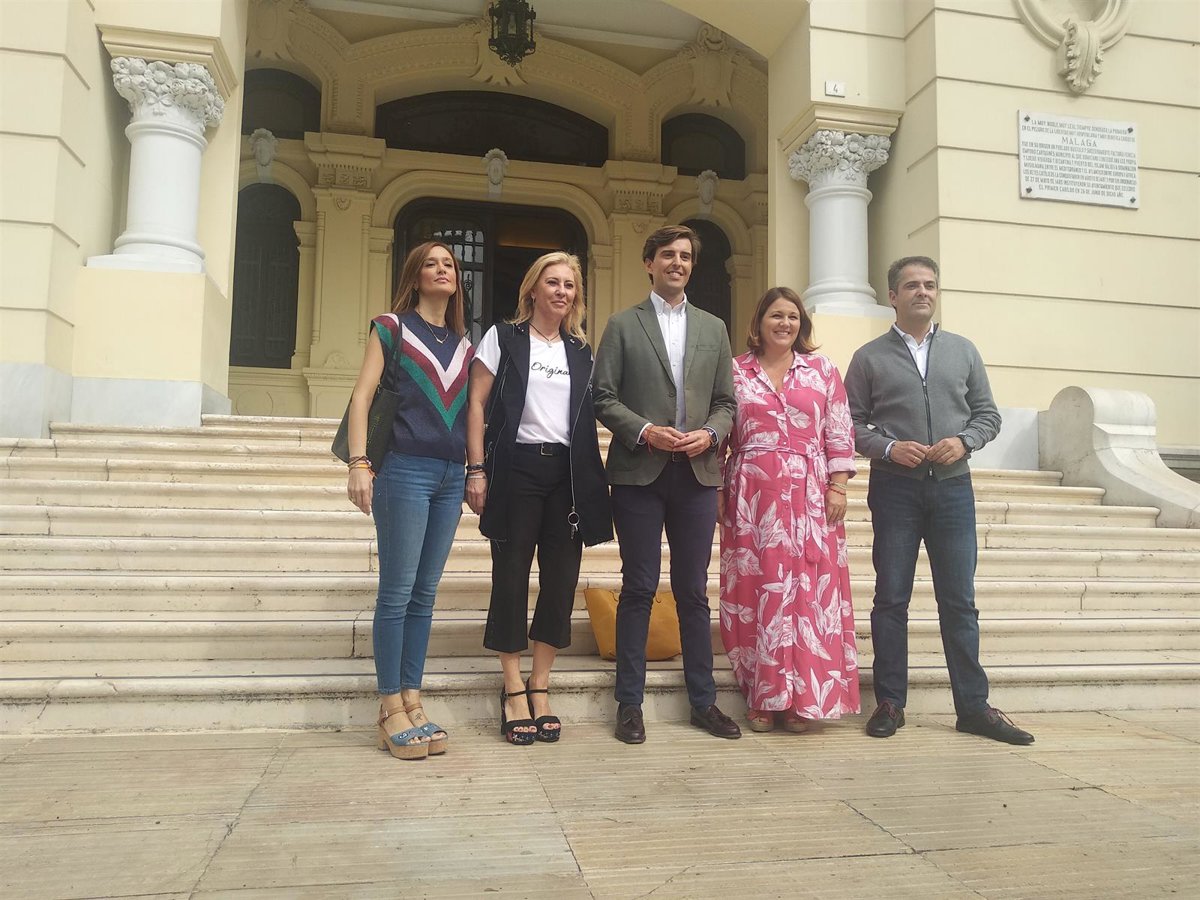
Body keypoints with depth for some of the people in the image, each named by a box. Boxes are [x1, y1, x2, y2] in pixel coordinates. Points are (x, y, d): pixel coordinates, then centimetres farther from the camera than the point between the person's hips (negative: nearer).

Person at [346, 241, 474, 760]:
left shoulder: (463, 345, 18)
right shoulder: (392, 328, 4)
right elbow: (362, 396, -3)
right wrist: (359, 463, -13)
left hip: (450, 476, 5)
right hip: (404, 468, -5)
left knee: (424, 594, 7)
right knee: (397, 592, -4)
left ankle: (412, 704, 14)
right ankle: (391, 711, 4)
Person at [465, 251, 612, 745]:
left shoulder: (580, 350, 16)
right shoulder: (503, 337, 4)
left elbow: (587, 415, 15)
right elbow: (477, 404, 0)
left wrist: (592, 476, 5)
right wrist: (476, 470, -9)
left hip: (567, 470, 4)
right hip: (517, 468, -4)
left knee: (562, 579, 3)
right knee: (511, 576, 1)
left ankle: (540, 686, 16)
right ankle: (513, 691, 12)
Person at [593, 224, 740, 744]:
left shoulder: (713, 329, 15)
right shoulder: (623, 326, 6)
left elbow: (726, 401, 13)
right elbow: (603, 397, 0)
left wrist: (709, 434, -6)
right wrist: (644, 431, -14)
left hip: (697, 474, 3)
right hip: (639, 472, -2)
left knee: (693, 591, 8)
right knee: (639, 589, 2)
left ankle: (703, 701, 18)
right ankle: (630, 703, 12)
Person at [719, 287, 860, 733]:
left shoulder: (822, 369, 10)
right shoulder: (735, 371, 8)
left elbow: (839, 433, 6)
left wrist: (838, 486, -2)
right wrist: (715, 490, 1)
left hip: (810, 497, 1)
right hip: (752, 496, 0)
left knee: (809, 589, 0)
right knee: (756, 590, 1)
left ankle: (801, 697, 10)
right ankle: (763, 697, 10)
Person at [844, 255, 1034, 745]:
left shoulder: (963, 351, 12)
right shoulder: (869, 357, 5)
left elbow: (988, 414, 12)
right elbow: (852, 423, 2)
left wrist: (964, 441, -7)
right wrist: (889, 448, -14)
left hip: (952, 488, 2)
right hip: (894, 488, -2)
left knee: (959, 600, 5)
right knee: (891, 598, 3)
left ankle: (973, 705, 14)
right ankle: (890, 703, 13)